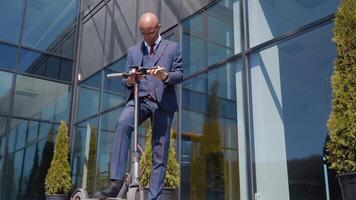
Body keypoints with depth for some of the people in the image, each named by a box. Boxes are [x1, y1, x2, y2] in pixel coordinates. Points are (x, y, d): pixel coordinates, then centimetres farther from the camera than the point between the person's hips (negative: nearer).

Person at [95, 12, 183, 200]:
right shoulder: (133, 51, 21)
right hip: (139, 98, 1)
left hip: (163, 102, -1)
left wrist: (165, 76, -17)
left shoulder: (172, 47, 14)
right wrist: (128, 80, -8)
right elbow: (126, 80, 17)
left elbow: (179, 74, 5)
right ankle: (116, 181, -33)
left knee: (159, 154, -3)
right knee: (122, 123, -32)